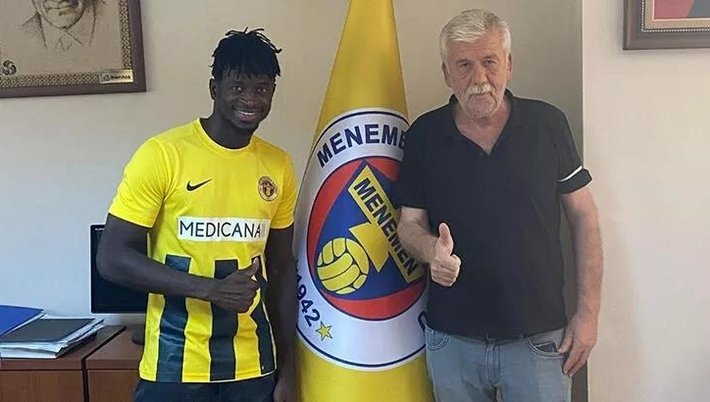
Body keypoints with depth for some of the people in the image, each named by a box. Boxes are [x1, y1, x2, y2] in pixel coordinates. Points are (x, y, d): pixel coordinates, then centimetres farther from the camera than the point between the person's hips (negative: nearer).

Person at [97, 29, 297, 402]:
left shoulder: (278, 166, 1)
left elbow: (281, 267, 7)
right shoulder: (162, 154, -12)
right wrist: (210, 289, -21)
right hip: (175, 364, -3)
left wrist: (287, 366, 8)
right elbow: (112, 258, -11)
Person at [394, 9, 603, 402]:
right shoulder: (424, 134, -2)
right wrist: (431, 249, -20)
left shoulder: (548, 123, -3)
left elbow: (583, 216, 2)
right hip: (451, 340, 1)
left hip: (539, 338, -1)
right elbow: (409, 224, 3)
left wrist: (588, 310, -2)